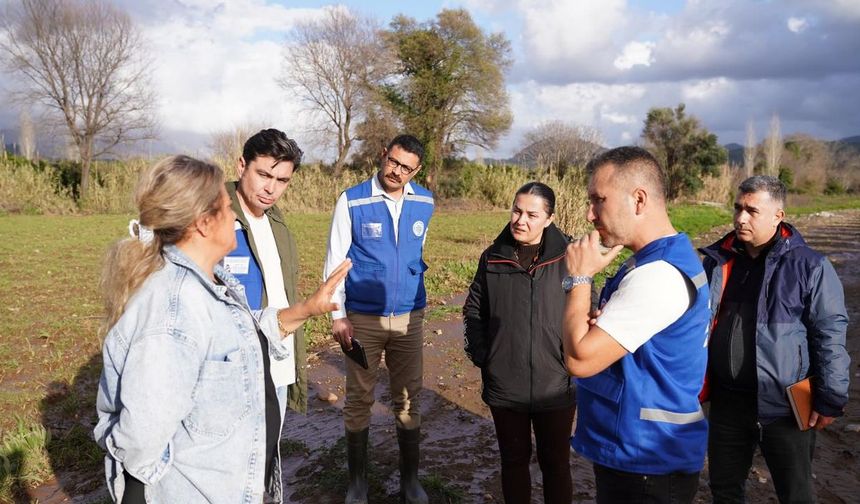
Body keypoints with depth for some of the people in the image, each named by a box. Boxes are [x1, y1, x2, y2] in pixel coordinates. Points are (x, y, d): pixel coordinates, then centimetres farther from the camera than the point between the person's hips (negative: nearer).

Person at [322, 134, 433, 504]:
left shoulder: (425, 203, 1)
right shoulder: (352, 201, -9)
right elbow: (335, 260, -6)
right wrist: (337, 315, -9)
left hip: (409, 317, 3)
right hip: (363, 318, -2)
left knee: (408, 399, 9)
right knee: (359, 400, 8)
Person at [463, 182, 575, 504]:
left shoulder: (567, 257, -9)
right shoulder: (493, 258, 0)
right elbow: (474, 311, 9)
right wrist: (481, 356, -1)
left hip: (556, 386, -2)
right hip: (504, 385, 2)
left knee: (555, 463, 15)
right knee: (514, 460, 19)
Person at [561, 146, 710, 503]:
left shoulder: (658, 275, -26)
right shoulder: (663, 260, 7)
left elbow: (580, 358, -27)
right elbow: (602, 343, 9)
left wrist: (580, 278, -16)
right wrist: (596, 324, -14)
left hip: (645, 464, -9)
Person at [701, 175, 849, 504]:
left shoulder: (808, 266, -10)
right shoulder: (718, 260, 3)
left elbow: (830, 335, -8)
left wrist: (830, 400, -8)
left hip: (784, 405, -4)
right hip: (726, 401, 4)